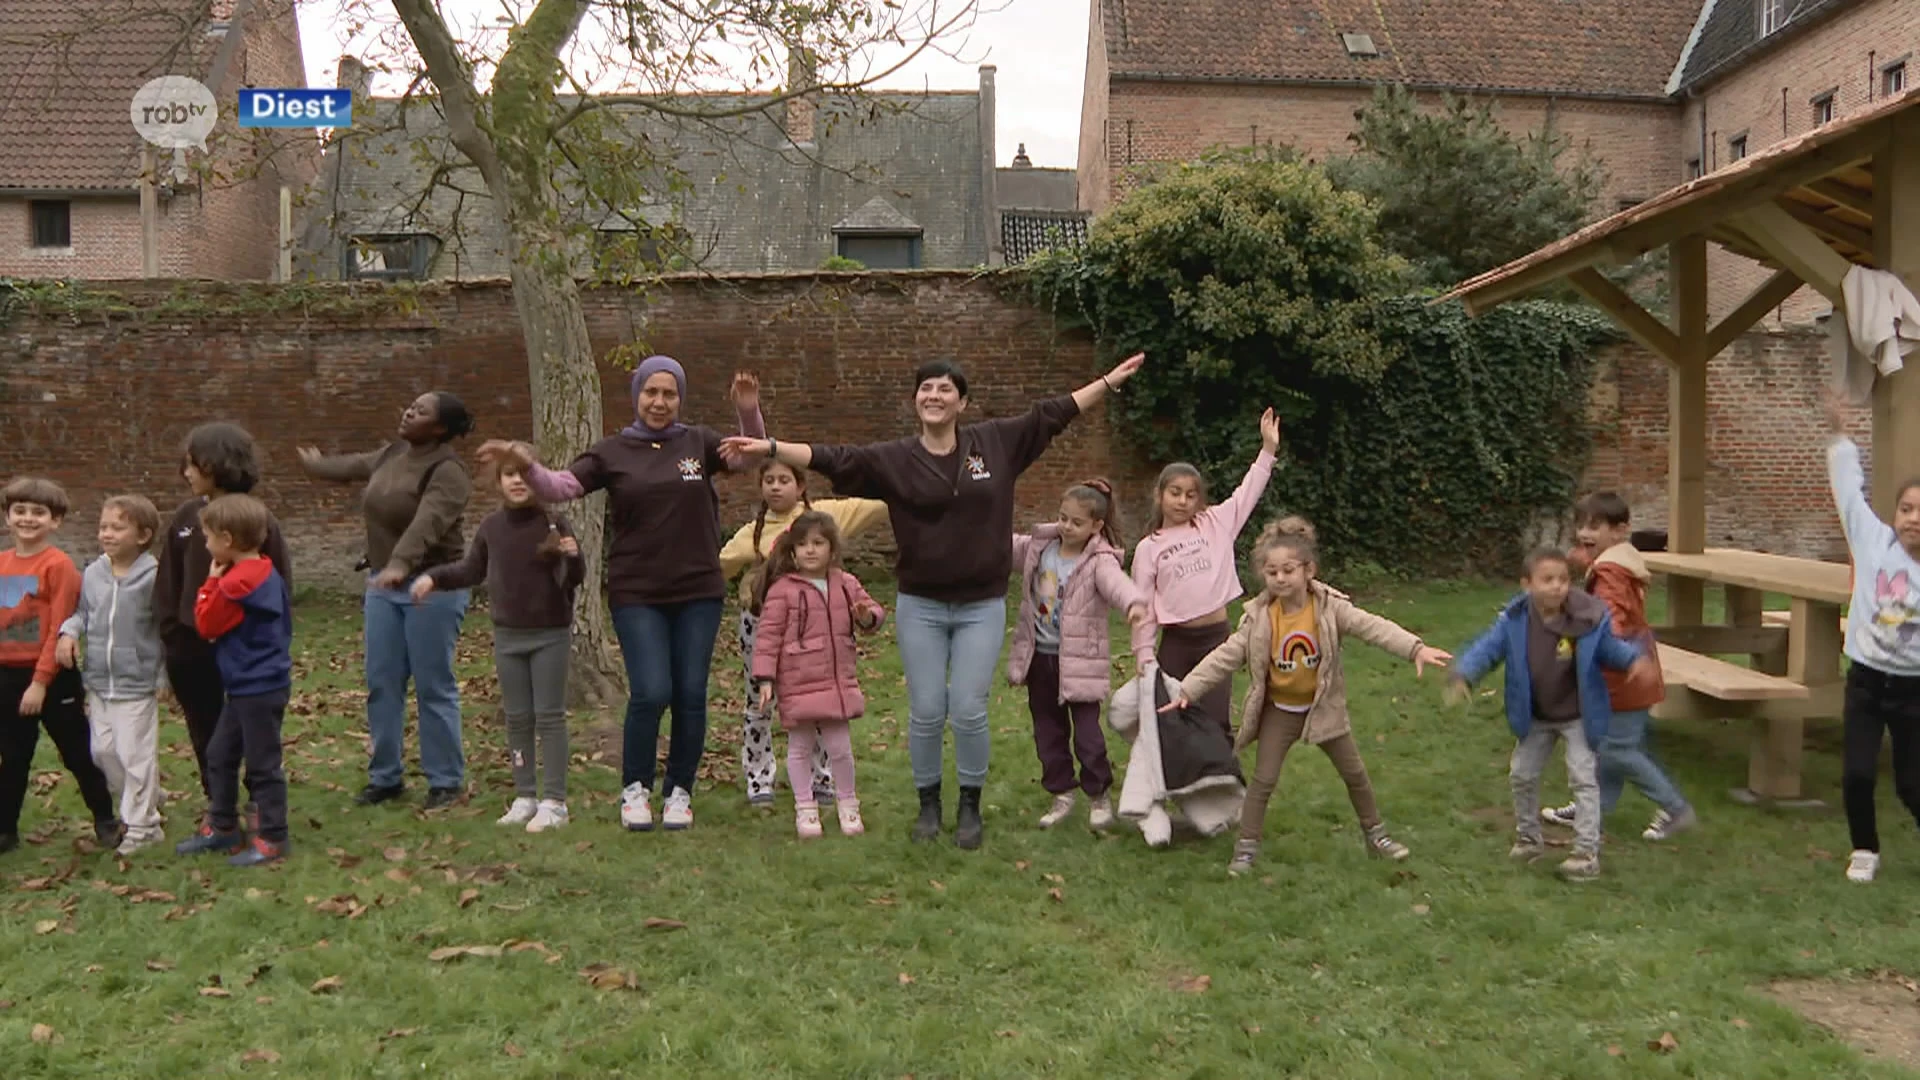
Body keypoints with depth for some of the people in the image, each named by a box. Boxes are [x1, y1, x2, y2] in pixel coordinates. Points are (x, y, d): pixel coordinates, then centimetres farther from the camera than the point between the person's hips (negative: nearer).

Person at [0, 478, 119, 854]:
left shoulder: (59, 565, -13)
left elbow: (58, 629, -15)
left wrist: (40, 682, -17)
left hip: (53, 677, -5)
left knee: (78, 753, 7)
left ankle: (105, 820, 20)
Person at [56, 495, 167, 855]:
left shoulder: (152, 577, -14)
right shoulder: (92, 573, 1)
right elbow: (83, 612, 15)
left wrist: (164, 677, -8)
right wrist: (69, 632, -7)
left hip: (137, 682, -6)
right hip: (99, 681, 6)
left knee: (135, 754, -1)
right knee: (103, 750, 13)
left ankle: (142, 825, 12)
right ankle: (137, 805, 33)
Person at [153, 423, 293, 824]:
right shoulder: (186, 518, 1)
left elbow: (279, 582, -8)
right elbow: (168, 582, 4)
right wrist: (171, 633, -1)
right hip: (193, 648, 4)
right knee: (206, 735, 14)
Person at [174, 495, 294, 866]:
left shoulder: (237, 583, -21)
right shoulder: (267, 574, 8)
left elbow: (206, 624, -11)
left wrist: (211, 580, -5)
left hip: (258, 690, -10)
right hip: (248, 686, 10)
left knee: (262, 763, -1)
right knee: (220, 754, 19)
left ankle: (272, 839, 8)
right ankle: (222, 827, 30)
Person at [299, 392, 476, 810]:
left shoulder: (447, 470, -17)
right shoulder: (392, 454, 10)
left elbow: (429, 521, -34)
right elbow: (355, 466, 33)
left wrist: (400, 563, -50)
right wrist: (316, 466, 51)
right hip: (383, 584, 8)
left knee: (434, 687, -3)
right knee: (382, 683, 9)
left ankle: (446, 781, 8)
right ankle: (386, 776, 20)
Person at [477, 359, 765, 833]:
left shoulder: (698, 442, 4)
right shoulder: (612, 452, 1)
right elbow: (560, 487, -6)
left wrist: (749, 413, -15)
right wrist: (526, 464, -26)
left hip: (698, 592, 1)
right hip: (637, 595, -1)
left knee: (691, 695, 3)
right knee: (651, 693, -9)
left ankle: (679, 792, 19)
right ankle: (635, 790, 12)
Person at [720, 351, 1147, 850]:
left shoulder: (996, 442, -1)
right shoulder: (894, 458, -3)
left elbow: (1054, 412, 5)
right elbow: (832, 458, -9)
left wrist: (1111, 380, 7)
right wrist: (769, 448, -18)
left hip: (982, 607, 0)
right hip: (919, 607, 0)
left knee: (969, 710, 0)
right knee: (926, 712, 5)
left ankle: (970, 807, 19)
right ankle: (928, 804, 25)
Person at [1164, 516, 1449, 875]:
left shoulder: (1330, 608, -17)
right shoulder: (1259, 618, -15)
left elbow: (1373, 627, -27)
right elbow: (1226, 656, -11)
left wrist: (1416, 648, -41)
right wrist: (1188, 690, -16)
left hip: (1324, 707, 1)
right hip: (1279, 711, -1)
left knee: (1355, 773, 12)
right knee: (1264, 779, -1)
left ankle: (1375, 834, 32)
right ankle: (1247, 847, 11)